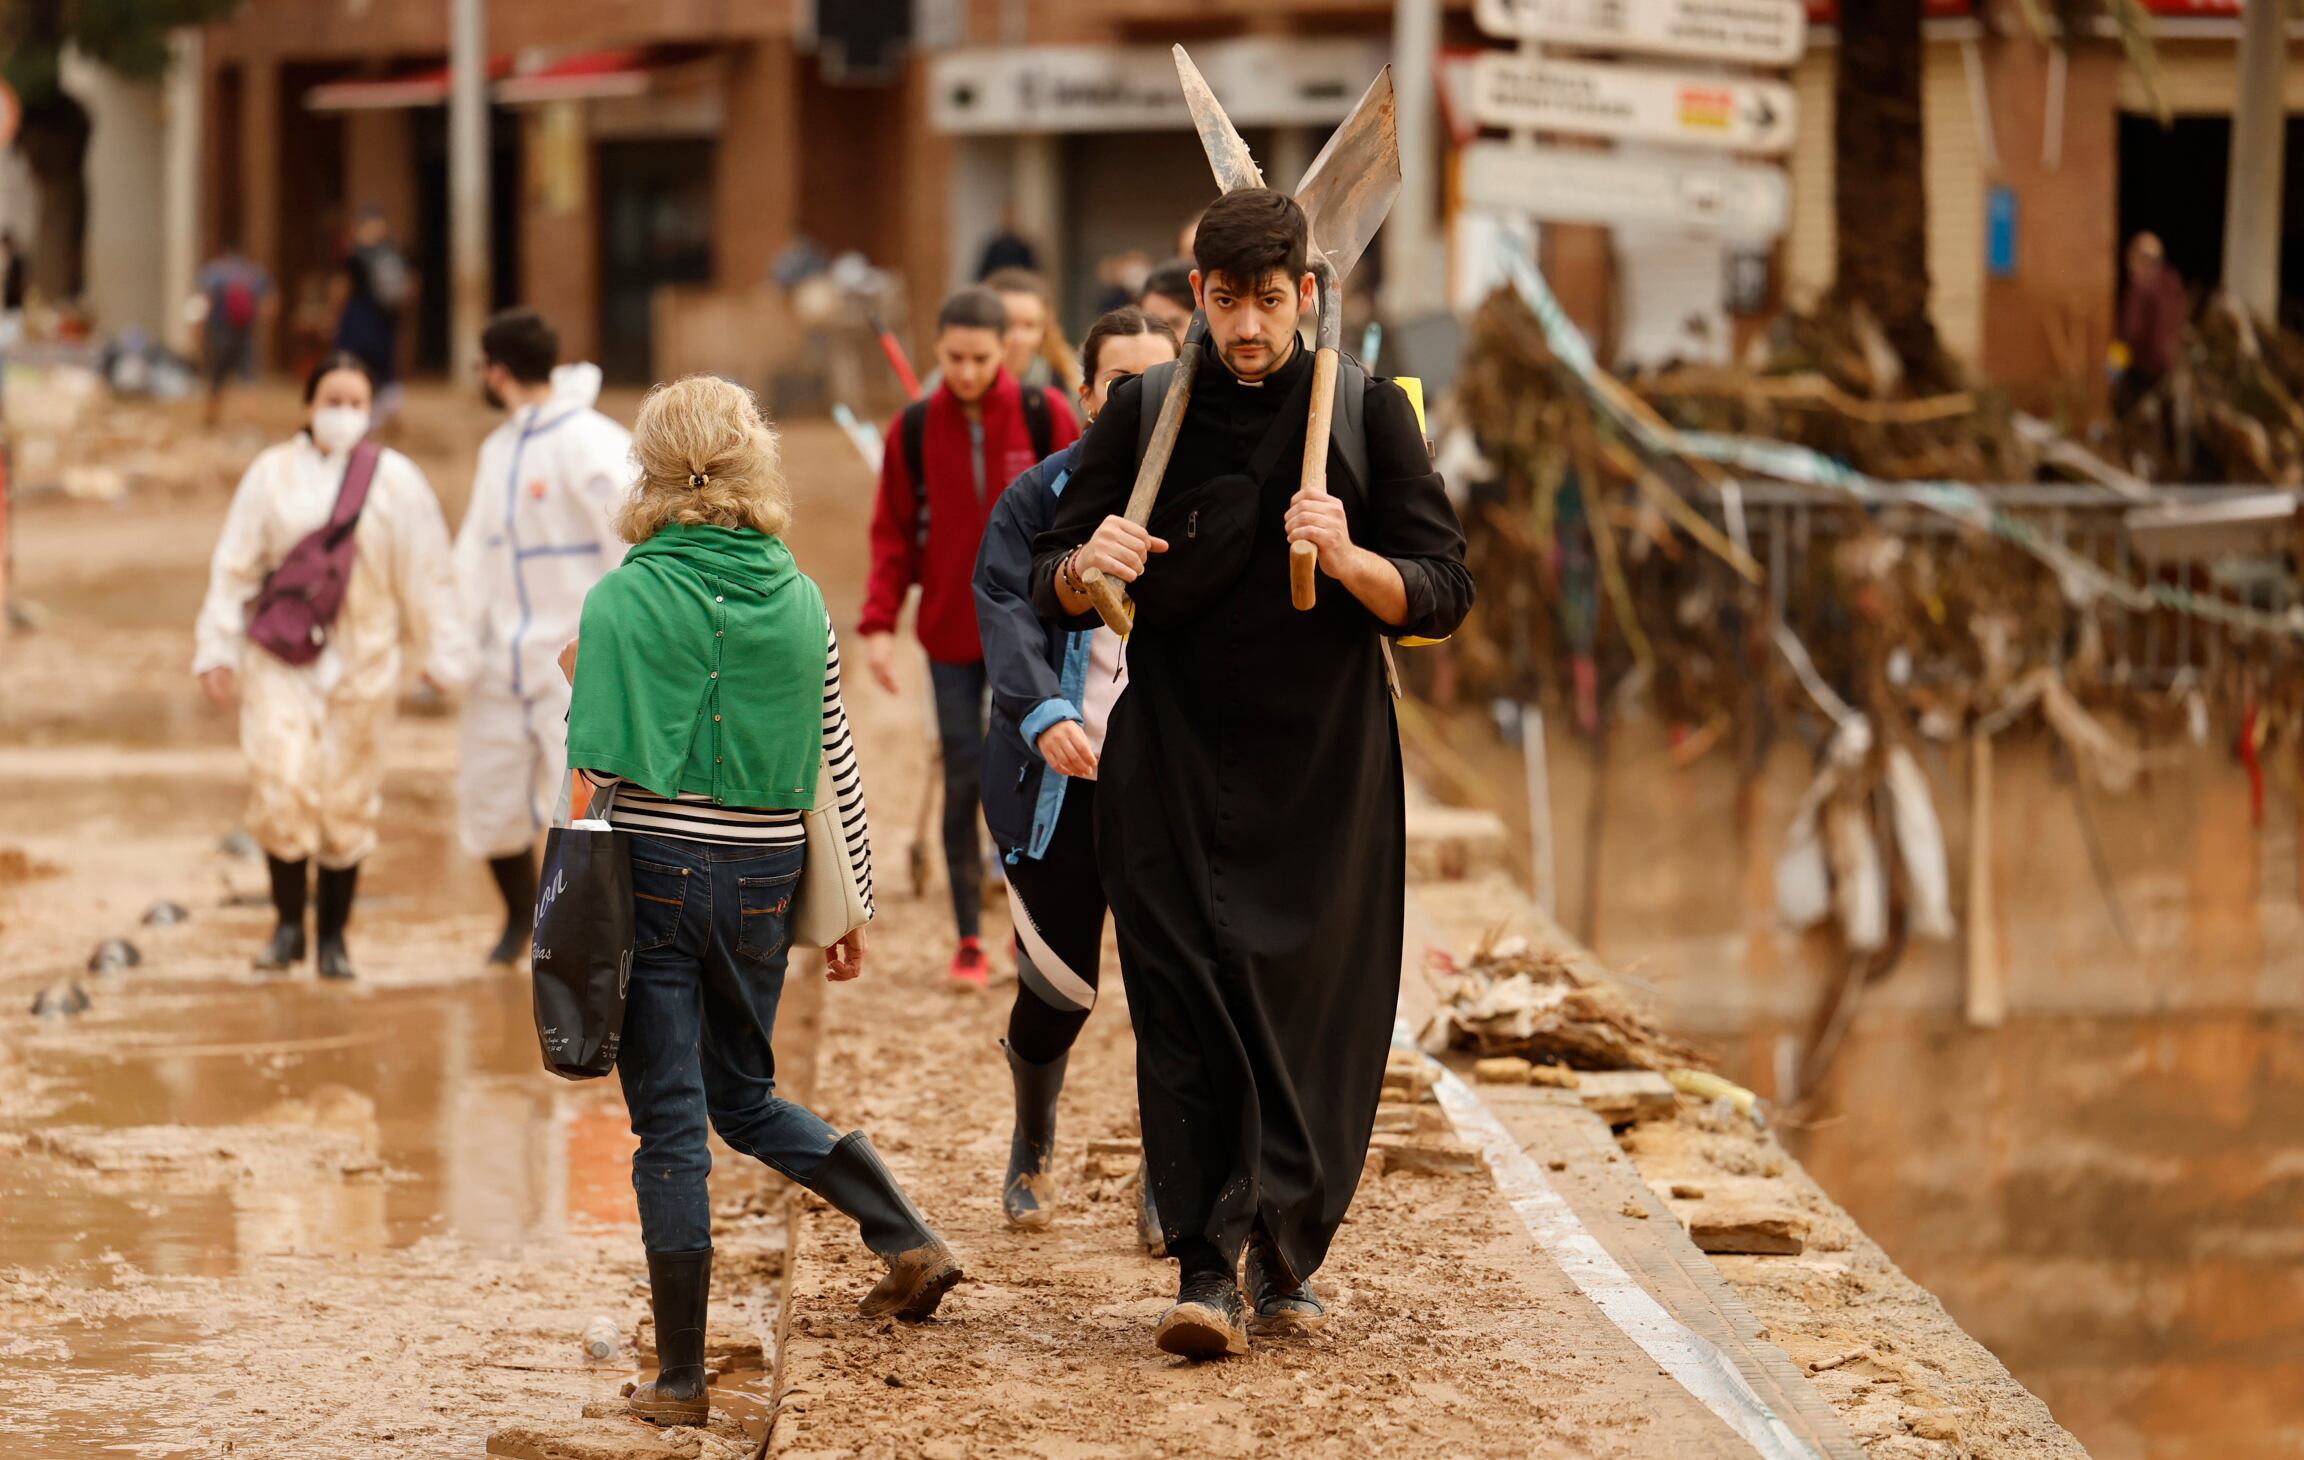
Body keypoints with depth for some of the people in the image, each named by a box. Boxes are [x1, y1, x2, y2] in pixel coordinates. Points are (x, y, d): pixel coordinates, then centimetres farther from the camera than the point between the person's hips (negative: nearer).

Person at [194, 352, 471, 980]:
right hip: (281, 657, 0)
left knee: (348, 801, 3)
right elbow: (234, 568, 5)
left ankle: (333, 936, 16)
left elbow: (426, 575, 5)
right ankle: (288, 924, 4)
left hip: (360, 662, 0)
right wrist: (218, 649, 4)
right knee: (281, 789, -12)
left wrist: (441, 652, 5)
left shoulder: (396, 481, 1)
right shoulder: (273, 474, 1)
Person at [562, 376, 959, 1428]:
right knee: (745, 1098, 24)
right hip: (765, 877, 4)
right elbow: (835, 763, 8)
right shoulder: (798, 602, 3)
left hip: (655, 869, -4)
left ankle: (680, 1378, 4)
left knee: (668, 1124, 2)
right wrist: (851, 905, 15)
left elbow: (599, 759, -13)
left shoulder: (623, 599, -9)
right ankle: (908, 1240, 13)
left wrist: (578, 679, 6)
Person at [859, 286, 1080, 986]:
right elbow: (893, 534, 2)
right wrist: (879, 622, -8)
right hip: (952, 634, 1)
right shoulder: (913, 429, 0)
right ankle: (968, 939, 10)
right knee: (964, 778, 2)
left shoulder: (1045, 417, -4)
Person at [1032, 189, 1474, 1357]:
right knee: (1185, 1004, -8)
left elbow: (1443, 596, -3)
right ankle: (1205, 1269, -9)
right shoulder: (1145, 414, 3)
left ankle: (1287, 1253, 16)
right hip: (1173, 766, 0)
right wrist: (1086, 566, -18)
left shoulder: (1367, 414, 0)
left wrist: (1349, 561, -23)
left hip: (1326, 769, 0)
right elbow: (1051, 589, 6)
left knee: (1317, 1011, 0)